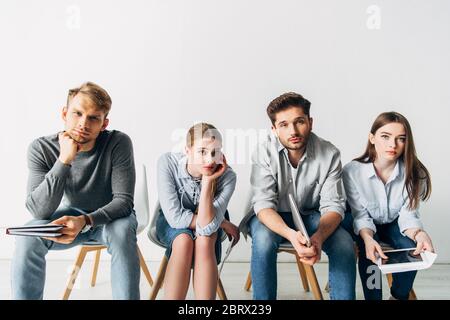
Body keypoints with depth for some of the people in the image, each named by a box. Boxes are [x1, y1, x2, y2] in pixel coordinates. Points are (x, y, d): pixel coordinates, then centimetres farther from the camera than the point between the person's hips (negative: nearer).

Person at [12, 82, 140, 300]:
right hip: (70, 216, 2)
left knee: (123, 231, -34)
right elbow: (38, 211, -25)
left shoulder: (118, 143, -22)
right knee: (27, 237, -25)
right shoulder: (41, 149, -17)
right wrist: (64, 160, -36)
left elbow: (124, 200, -22)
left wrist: (85, 221, -40)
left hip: (110, 217, -1)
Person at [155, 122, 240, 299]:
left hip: (209, 221, 1)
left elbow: (207, 226, -33)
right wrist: (224, 224, -23)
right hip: (172, 224, -1)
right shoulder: (167, 162, -28)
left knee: (204, 241, -33)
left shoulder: (227, 176, -26)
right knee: (184, 240, -34)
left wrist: (208, 180, -39)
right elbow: (175, 217, -30)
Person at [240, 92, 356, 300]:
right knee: (263, 240, -34)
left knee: (344, 243, -25)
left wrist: (318, 237, -38)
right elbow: (263, 204, -25)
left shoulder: (329, 154, -16)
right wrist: (290, 234, -45)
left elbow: (333, 205, -16)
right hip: (272, 216, -1)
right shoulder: (264, 153, -19)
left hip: (311, 215, 2)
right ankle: (263, 297, -15)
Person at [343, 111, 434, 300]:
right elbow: (361, 216, -20)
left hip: (394, 223, 2)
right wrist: (368, 239, -42)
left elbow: (408, 214, -18)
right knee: (370, 253, -30)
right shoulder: (352, 171, -26)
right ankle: (373, 297, -7)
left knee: (411, 249, -24)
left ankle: (399, 296, 2)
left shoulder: (414, 173, -20)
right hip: (366, 225, -2)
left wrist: (419, 234, -41)